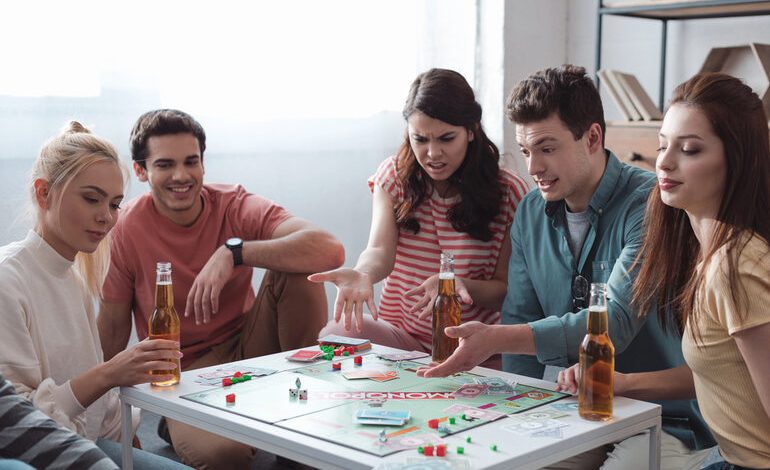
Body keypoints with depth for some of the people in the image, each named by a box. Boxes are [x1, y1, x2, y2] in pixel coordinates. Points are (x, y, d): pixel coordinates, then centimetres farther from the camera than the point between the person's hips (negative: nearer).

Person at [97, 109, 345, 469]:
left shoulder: (235, 206, -11)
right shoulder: (125, 230, -11)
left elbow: (330, 250, -28)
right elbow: (113, 331, -2)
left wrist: (233, 251, -34)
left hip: (248, 350, 3)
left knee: (297, 271, -23)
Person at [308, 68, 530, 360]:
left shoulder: (508, 192, -4)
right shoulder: (393, 176, 2)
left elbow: (507, 291, -3)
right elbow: (380, 251, -14)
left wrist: (458, 285, -26)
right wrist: (362, 275, -40)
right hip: (399, 332, 3)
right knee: (334, 335, -27)